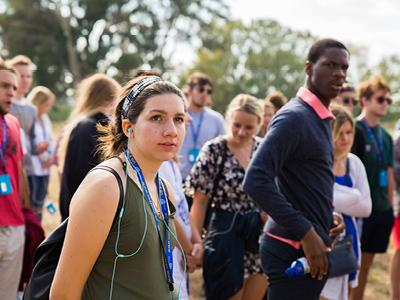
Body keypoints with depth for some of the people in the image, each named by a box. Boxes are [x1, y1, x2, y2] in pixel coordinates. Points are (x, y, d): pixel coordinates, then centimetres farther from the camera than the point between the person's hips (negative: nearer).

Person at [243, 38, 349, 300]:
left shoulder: (322, 119, 14)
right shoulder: (294, 117, -15)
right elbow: (256, 181, -25)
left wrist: (328, 215, 7)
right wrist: (306, 233, -23)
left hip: (311, 245, 9)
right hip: (294, 249, -9)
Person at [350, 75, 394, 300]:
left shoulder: (386, 137, 12)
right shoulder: (356, 130, -10)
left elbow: (389, 176, 16)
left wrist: (390, 207, 14)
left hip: (382, 211, 7)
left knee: (366, 265, 13)